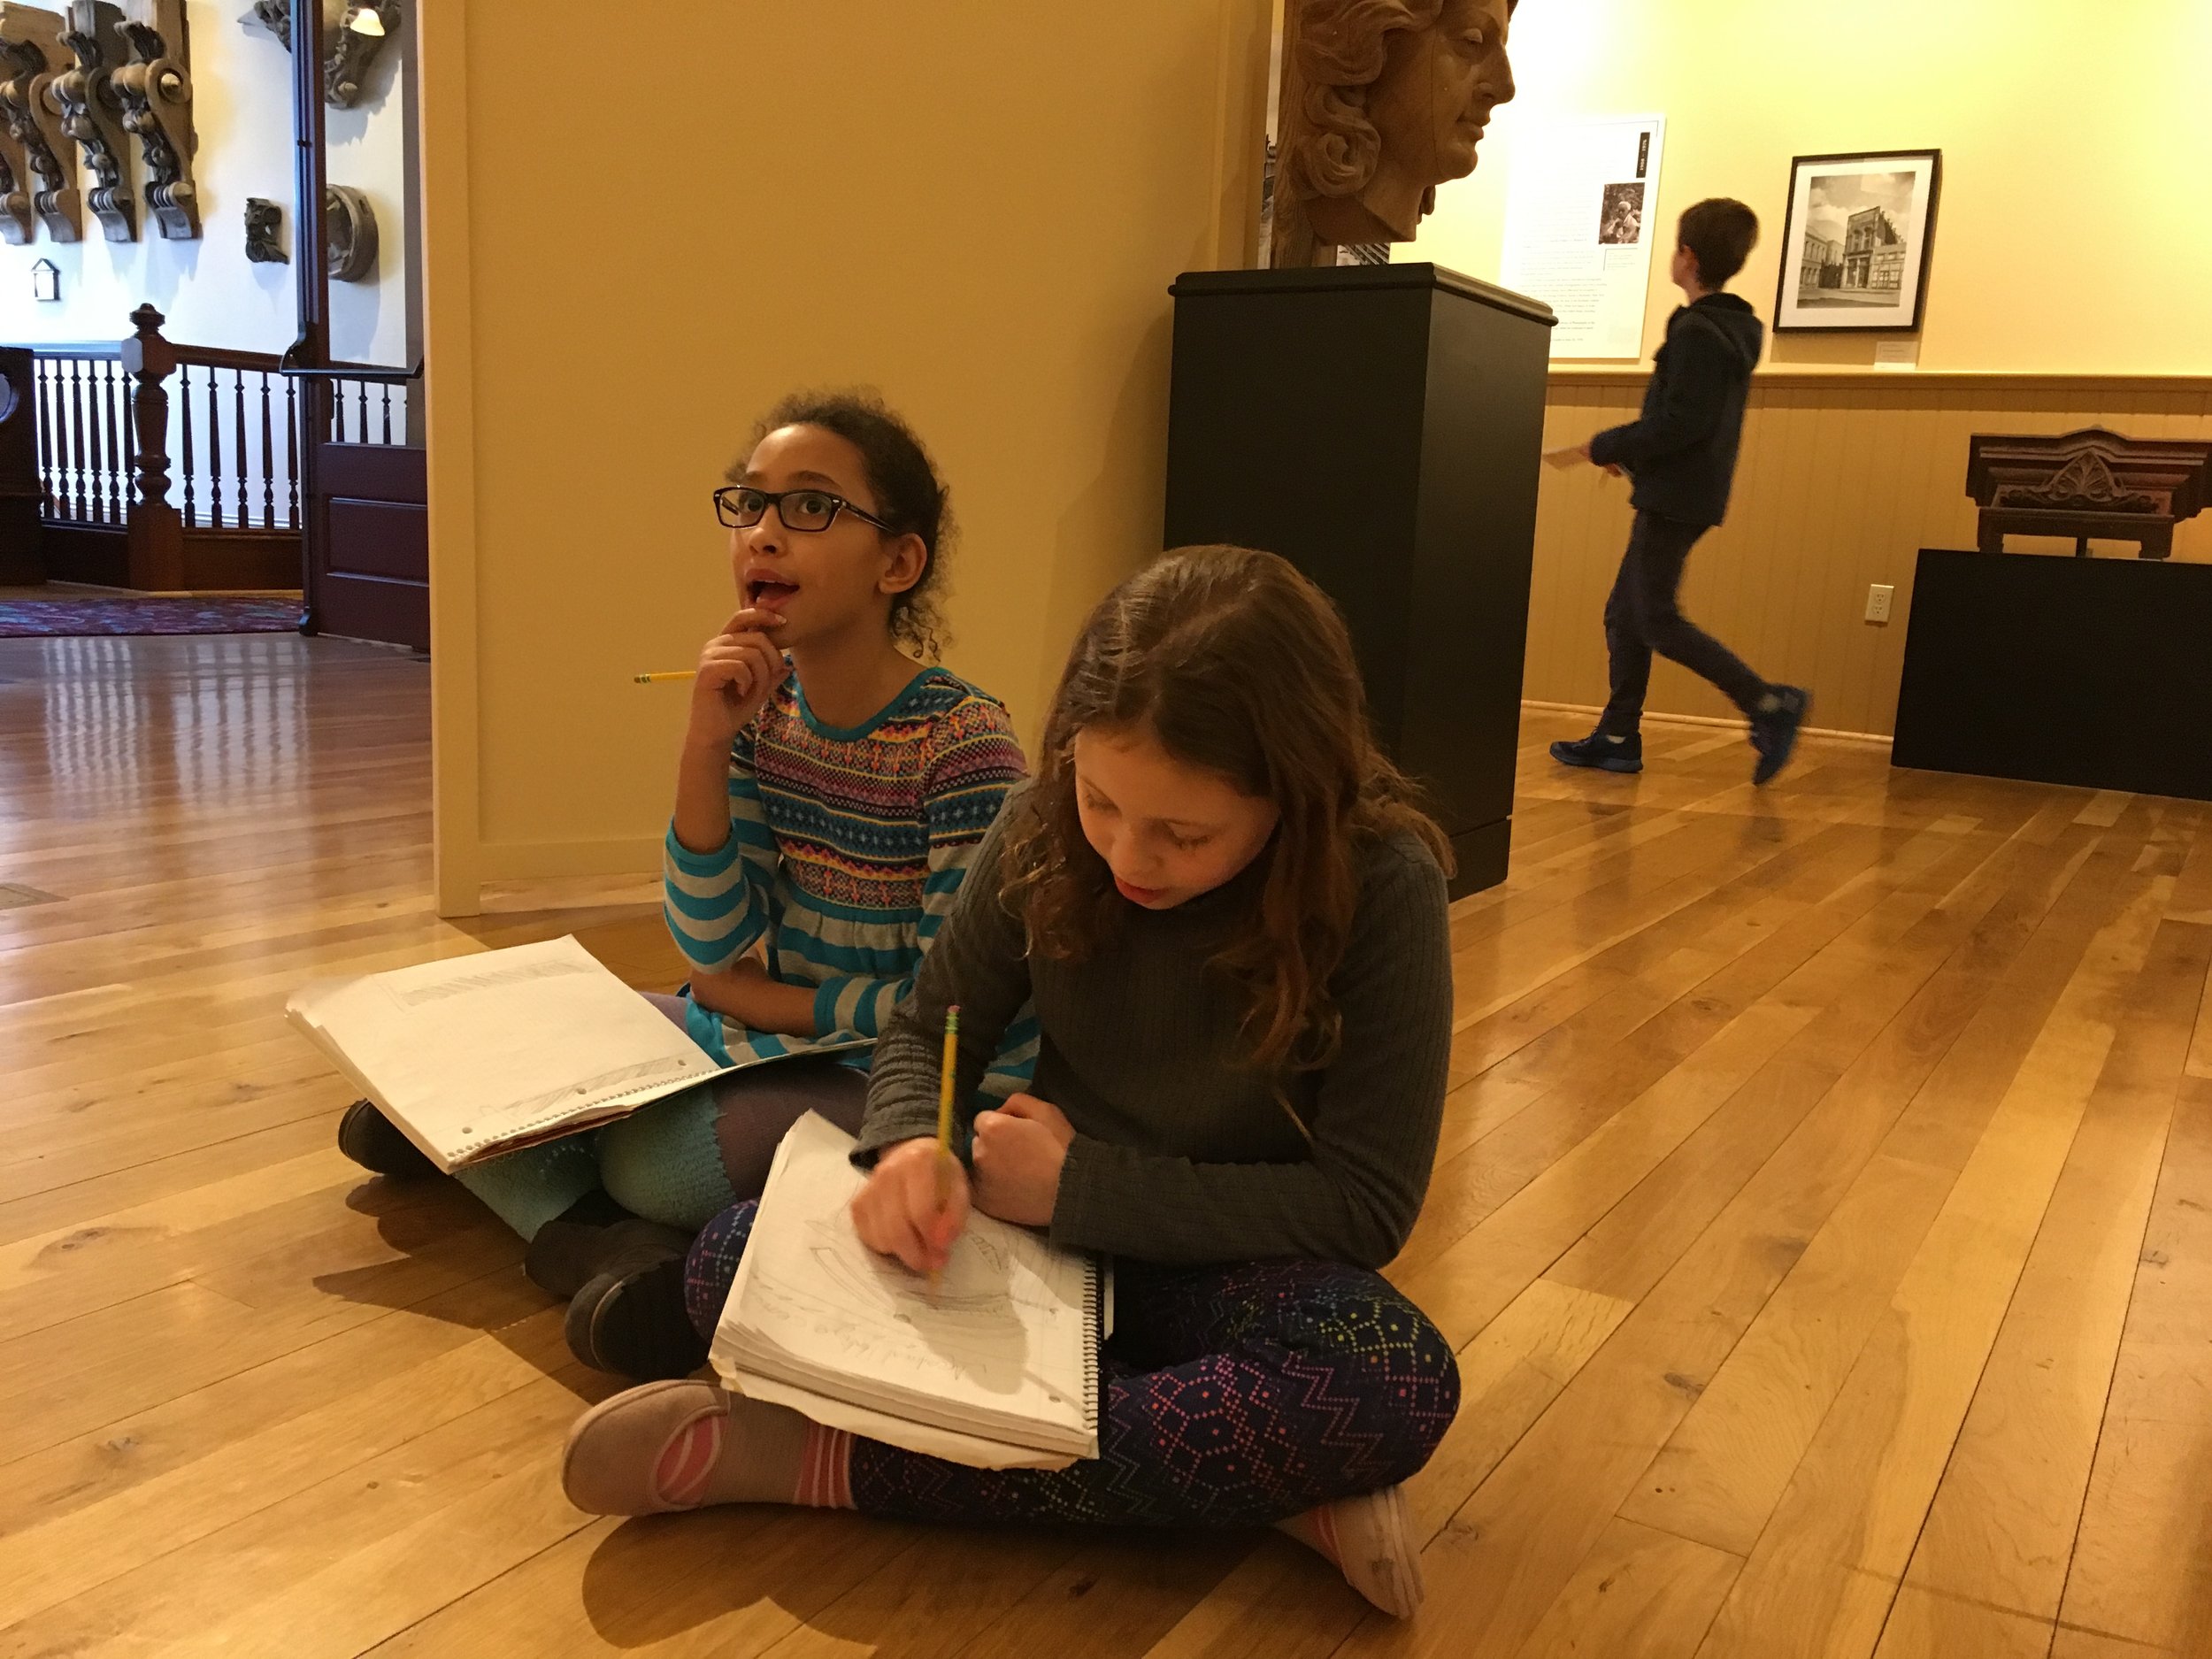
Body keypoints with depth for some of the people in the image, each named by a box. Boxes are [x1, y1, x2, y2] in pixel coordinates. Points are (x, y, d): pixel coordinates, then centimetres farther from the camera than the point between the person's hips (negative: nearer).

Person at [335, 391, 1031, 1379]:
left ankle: (486, 1143, -1)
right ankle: (603, 1245, -17)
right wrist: (706, 743, -18)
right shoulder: (762, 702, -2)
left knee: (653, 1162, -29)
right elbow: (713, 942, -6)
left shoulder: (964, 742, -20)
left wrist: (770, 1001, -8)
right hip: (771, 1028, 7)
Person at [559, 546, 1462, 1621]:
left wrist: (1086, 1185, -23)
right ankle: (1259, 1474, -21)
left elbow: (1368, 1204, -19)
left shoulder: (1381, 886, -21)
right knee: (731, 1262, -19)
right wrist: (911, 1146, -25)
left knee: (1402, 1386, -37)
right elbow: (927, 1036, -1)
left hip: (1224, 1263, -3)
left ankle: (828, 1461, -29)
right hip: (1044, 1221, 4)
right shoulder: (1048, 829, -12)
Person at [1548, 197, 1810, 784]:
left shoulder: (1697, 330, -15)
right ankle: (1617, 737, 14)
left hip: (1675, 497, -10)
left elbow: (1680, 424, -23)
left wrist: (1606, 446, -13)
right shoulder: (1729, 327, 15)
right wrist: (1629, 449, 14)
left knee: (1658, 620, -9)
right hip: (1678, 496, 10)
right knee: (1625, 612, 11)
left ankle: (1769, 703, -9)